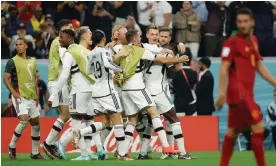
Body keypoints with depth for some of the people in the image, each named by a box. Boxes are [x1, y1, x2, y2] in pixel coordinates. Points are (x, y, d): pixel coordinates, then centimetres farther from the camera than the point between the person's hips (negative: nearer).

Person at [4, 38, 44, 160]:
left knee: (36, 123, 8)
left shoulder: (32, 61, 12)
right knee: (24, 120, -24)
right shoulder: (13, 62, -6)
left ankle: (35, 152, 18)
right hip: (20, 97, -7)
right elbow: (6, 79, -9)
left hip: (31, 98, 7)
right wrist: (13, 92, -21)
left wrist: (36, 95, 16)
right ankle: (12, 146, -6)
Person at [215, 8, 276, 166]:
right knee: (258, 126, -12)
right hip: (238, 92, -8)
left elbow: (259, 66, 23)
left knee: (233, 131, 12)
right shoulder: (233, 42, -8)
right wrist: (222, 91, -22)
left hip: (246, 93, 8)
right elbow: (224, 68, -14)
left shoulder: (253, 40, 15)